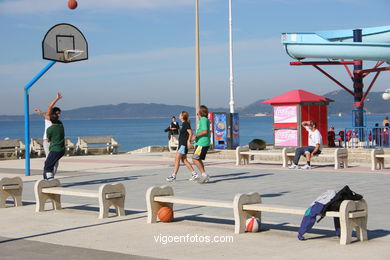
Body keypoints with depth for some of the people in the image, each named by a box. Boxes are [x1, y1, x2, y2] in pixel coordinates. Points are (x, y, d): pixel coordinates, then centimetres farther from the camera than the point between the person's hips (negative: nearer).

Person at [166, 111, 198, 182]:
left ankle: (173, 176, -8)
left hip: (184, 144, -10)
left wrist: (188, 141, -24)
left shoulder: (186, 124, -12)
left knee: (177, 159, -9)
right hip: (181, 144, 10)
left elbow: (190, 133, -18)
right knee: (184, 160, 10)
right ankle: (194, 174, 12)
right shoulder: (183, 124, 16)